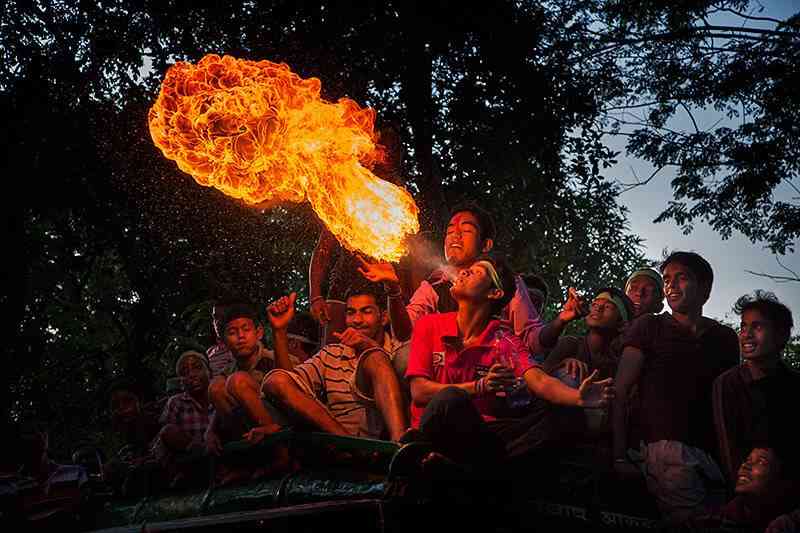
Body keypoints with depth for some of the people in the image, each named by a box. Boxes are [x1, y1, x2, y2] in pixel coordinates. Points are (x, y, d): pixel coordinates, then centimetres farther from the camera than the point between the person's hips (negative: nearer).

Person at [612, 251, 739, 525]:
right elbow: (620, 391, 0)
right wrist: (620, 456, -10)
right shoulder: (649, 326, 7)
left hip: (716, 456, 4)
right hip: (669, 449, -4)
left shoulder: (725, 338, 17)